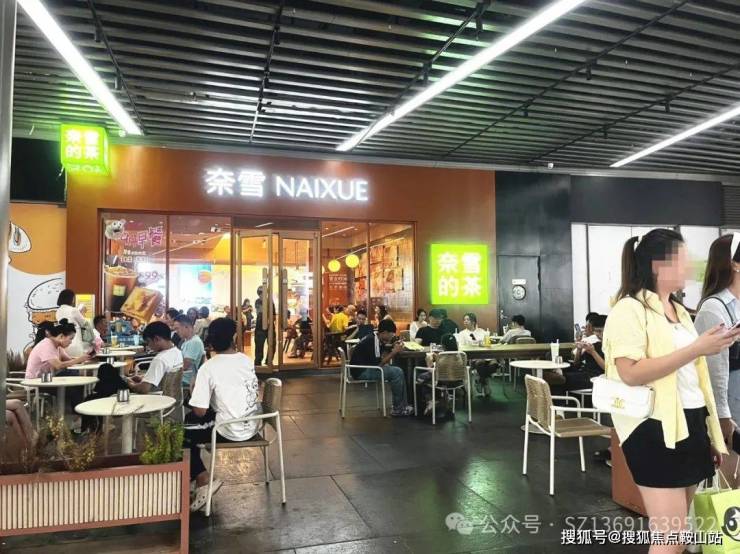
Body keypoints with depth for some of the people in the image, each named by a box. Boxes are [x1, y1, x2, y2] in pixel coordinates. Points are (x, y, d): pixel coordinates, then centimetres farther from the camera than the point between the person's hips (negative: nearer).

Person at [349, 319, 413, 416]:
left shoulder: (377, 340, 9)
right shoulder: (371, 341, -21)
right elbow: (378, 364, -23)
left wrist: (394, 348, -5)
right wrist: (394, 352, -18)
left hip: (367, 368, 10)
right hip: (361, 371, -10)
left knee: (399, 371, 7)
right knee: (397, 372, -16)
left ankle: (403, 405, 7)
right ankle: (397, 409, -5)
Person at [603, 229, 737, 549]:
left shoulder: (679, 310, 17)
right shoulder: (629, 309, -10)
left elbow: (691, 376, 20)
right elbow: (630, 373, -22)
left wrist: (711, 433, 17)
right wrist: (697, 349, -20)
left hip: (692, 423, 8)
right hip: (655, 428, -8)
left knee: (679, 529, 13)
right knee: (669, 536, -6)